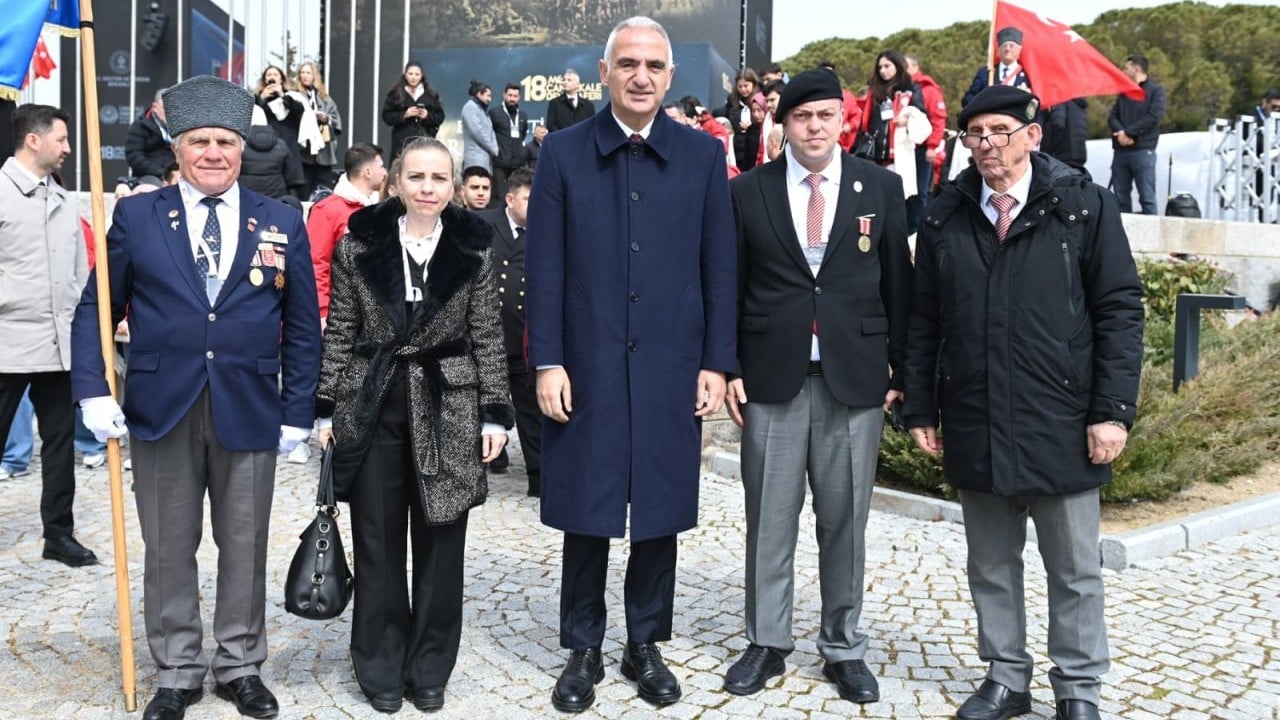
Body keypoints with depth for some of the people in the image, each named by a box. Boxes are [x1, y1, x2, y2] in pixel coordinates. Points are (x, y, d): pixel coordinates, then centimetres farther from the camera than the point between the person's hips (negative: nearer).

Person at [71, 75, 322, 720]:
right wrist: (93, 391, -8)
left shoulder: (281, 224, 3)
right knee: (168, 547, 10)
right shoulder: (136, 217, 3)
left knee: (245, 546, 10)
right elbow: (96, 309, 5)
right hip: (161, 408, 0)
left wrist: (297, 413, 1)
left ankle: (241, 666, 26)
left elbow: (302, 328, 4)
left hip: (249, 411, 0)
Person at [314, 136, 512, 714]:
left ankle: (430, 669, 23)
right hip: (372, 406, 0)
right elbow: (339, 332, 3)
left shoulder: (473, 249, 0)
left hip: (448, 409, 0)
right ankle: (381, 668, 24)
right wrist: (325, 407, 0)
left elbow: (487, 337, 2)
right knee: (377, 543, 8)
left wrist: (495, 413, -2)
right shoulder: (360, 243, -1)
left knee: (440, 544, 7)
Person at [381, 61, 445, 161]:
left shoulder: (431, 95, 12)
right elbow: (387, 116, 3)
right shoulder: (395, 94, 8)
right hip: (402, 141, -1)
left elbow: (440, 117, 9)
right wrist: (404, 114, -12)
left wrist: (428, 116, -11)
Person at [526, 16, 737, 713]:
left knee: (660, 511, 10)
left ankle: (645, 645, 27)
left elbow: (720, 268, 4)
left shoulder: (703, 155, 5)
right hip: (586, 368, -1)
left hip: (670, 369, 1)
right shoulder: (564, 152, 2)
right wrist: (547, 361, -7)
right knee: (586, 512, 8)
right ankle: (583, 650, 24)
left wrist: (717, 362, -1)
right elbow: (543, 268, -1)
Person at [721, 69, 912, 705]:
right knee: (769, 518, 7)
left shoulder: (880, 187, 5)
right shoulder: (748, 192, 3)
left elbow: (898, 284, 6)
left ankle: (844, 647, 22)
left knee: (846, 519, 8)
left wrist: (899, 370, 3)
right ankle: (767, 642, 22)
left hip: (855, 378, 0)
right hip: (772, 376, 0)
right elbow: (729, 288, 6)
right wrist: (728, 367, 0)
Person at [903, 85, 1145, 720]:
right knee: (991, 566, 14)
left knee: (1074, 570, 10)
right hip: (975, 428, 3)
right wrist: (920, 409, 5)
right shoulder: (945, 217, 5)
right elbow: (923, 323, 7)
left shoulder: (1085, 207, -2)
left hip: (1062, 426, -2)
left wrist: (1112, 411, -9)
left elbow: (1120, 312, -4)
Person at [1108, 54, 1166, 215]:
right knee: (1120, 198, 5)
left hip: (1143, 151, -5)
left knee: (1147, 197, -7)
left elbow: (1154, 117, -11)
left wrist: (1128, 132, -15)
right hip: (1120, 151, 6)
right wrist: (1120, 132, -12)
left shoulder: (1156, 90, 3)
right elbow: (1112, 117, 9)